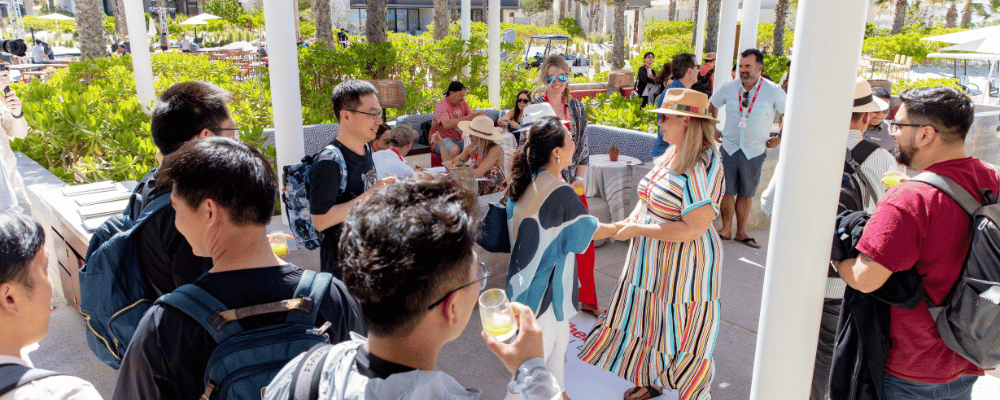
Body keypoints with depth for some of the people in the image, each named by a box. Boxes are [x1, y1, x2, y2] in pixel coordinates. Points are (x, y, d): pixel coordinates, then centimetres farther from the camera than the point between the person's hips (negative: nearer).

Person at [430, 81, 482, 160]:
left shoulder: (462, 103, 8)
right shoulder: (441, 105, -15)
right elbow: (446, 125, -31)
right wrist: (467, 118, -36)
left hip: (458, 140, 7)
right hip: (442, 139, -7)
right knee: (455, 149, -37)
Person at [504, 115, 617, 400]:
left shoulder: (522, 184, -1)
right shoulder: (559, 194, -26)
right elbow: (589, 230, -11)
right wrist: (621, 228, 6)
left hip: (525, 277, 9)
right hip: (544, 288, -9)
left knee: (559, 339, 26)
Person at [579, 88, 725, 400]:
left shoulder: (703, 167, -24)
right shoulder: (672, 155, 4)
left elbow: (693, 228, -28)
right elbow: (649, 196, 18)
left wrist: (637, 230, -22)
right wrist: (632, 219, -2)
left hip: (682, 268, -9)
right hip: (652, 261, 9)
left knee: (682, 337, 7)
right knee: (651, 321, 22)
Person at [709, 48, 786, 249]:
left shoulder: (773, 92, -9)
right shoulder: (728, 88, -4)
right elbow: (712, 105, 16)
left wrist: (780, 138, 2)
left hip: (754, 151, -1)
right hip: (729, 147, 1)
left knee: (746, 194, 8)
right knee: (727, 191, 3)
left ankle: (741, 232, 19)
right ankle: (726, 230, 16)